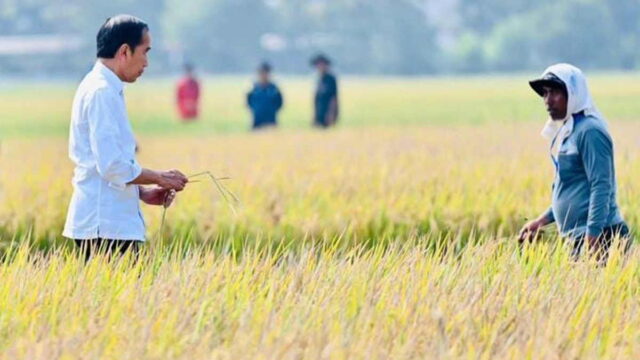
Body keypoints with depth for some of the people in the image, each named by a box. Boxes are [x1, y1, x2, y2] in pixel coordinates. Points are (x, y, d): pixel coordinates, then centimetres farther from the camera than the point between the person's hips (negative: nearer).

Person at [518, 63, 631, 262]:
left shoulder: (589, 131, -12)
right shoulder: (565, 132, 16)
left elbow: (601, 187, -19)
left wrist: (592, 238, -24)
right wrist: (541, 221, 22)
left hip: (598, 238, -10)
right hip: (577, 238, 10)